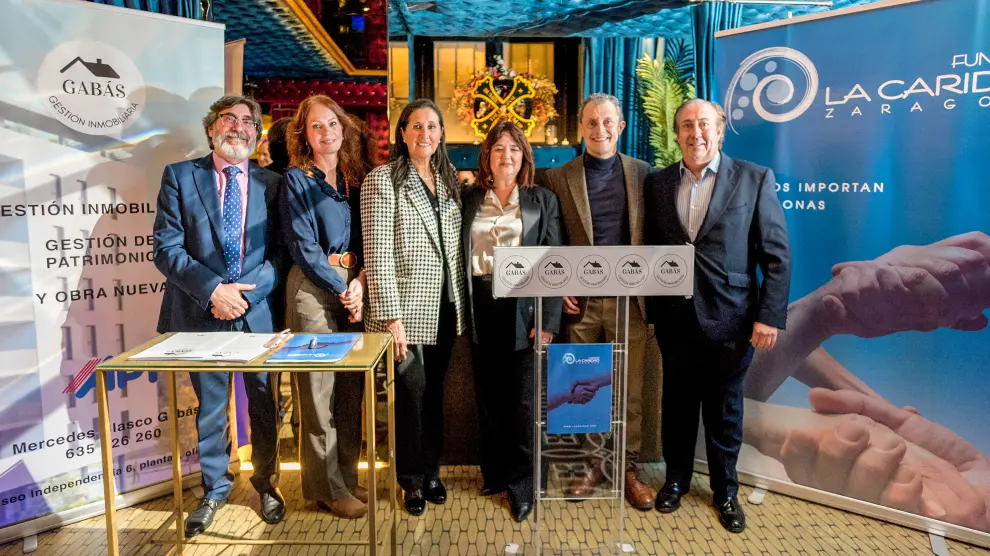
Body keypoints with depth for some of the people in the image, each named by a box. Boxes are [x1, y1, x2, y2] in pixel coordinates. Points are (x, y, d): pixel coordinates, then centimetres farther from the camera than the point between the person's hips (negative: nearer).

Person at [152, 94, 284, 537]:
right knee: (210, 405, 13)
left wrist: (246, 293, -14)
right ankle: (215, 487, 33)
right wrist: (212, 290, -16)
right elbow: (166, 248, -4)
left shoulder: (272, 182, 4)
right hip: (202, 312, 0)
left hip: (260, 311, 1)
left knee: (263, 401, 11)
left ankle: (265, 482, 32)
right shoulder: (179, 176, 2)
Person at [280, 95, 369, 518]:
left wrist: (360, 283, -7)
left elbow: (365, 239, 10)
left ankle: (347, 476, 23)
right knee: (318, 391, 0)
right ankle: (327, 487, 13)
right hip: (313, 290, -5)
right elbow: (303, 247, -9)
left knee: (351, 388, 9)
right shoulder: (296, 180, -2)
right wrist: (342, 292, -11)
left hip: (353, 290, 5)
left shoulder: (354, 179, 13)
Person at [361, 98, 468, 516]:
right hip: (407, 309, -5)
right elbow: (378, 254, -13)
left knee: (434, 391, 14)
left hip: (445, 308, 5)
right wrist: (391, 318, -17)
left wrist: (462, 304, 8)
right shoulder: (383, 180, -8)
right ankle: (413, 480, 23)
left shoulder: (448, 179, 10)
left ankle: (432, 471, 31)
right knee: (411, 392, 3)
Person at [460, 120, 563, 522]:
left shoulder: (543, 200, 4)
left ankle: (521, 484, 16)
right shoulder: (469, 200, 9)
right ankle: (494, 473, 28)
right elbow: (458, 255, 8)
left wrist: (548, 320, -10)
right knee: (488, 396, 11)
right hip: (481, 307, 2)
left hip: (525, 308, -2)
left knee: (522, 399, 1)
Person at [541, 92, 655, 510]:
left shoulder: (642, 173, 5)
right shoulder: (558, 178, 2)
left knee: (629, 390, 8)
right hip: (580, 301, 0)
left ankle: (628, 468, 24)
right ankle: (591, 462, 27)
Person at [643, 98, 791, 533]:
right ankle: (675, 480, 37)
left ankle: (725, 491, 34)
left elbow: (777, 255, -4)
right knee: (677, 405, 16)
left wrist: (770, 316, -10)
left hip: (730, 320, -2)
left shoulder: (755, 179, -3)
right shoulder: (657, 183, 4)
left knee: (724, 410, 13)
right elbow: (650, 249, 6)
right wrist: (650, 310, 1)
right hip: (674, 319, 2)